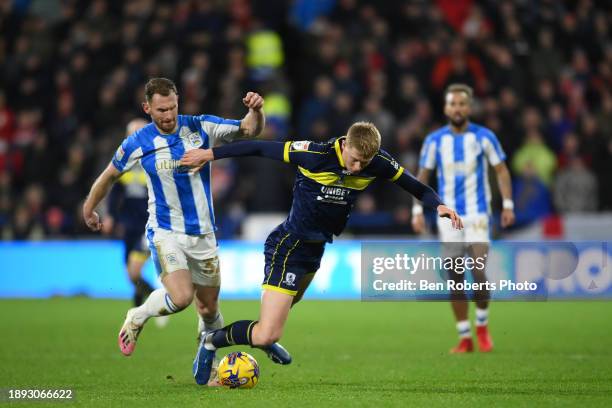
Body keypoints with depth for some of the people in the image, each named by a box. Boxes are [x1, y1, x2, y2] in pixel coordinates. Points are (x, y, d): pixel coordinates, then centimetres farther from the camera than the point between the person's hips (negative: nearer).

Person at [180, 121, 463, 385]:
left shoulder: (378, 163, -13)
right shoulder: (315, 155, -27)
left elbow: (416, 187, -1)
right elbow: (259, 148, -18)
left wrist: (438, 205, -22)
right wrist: (210, 154, -12)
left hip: (316, 247, 7)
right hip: (288, 246, -7)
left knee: (282, 307, 34)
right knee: (267, 335, -15)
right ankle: (212, 342, 9)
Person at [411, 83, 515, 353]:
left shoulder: (483, 137, -1)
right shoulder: (434, 140, 3)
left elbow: (501, 171, 4)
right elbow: (422, 176, 8)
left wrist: (508, 205, -5)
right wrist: (417, 210, 0)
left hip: (477, 214, -2)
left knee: (478, 274, -13)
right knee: (455, 278, 0)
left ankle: (482, 326, 12)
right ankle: (464, 338, 8)